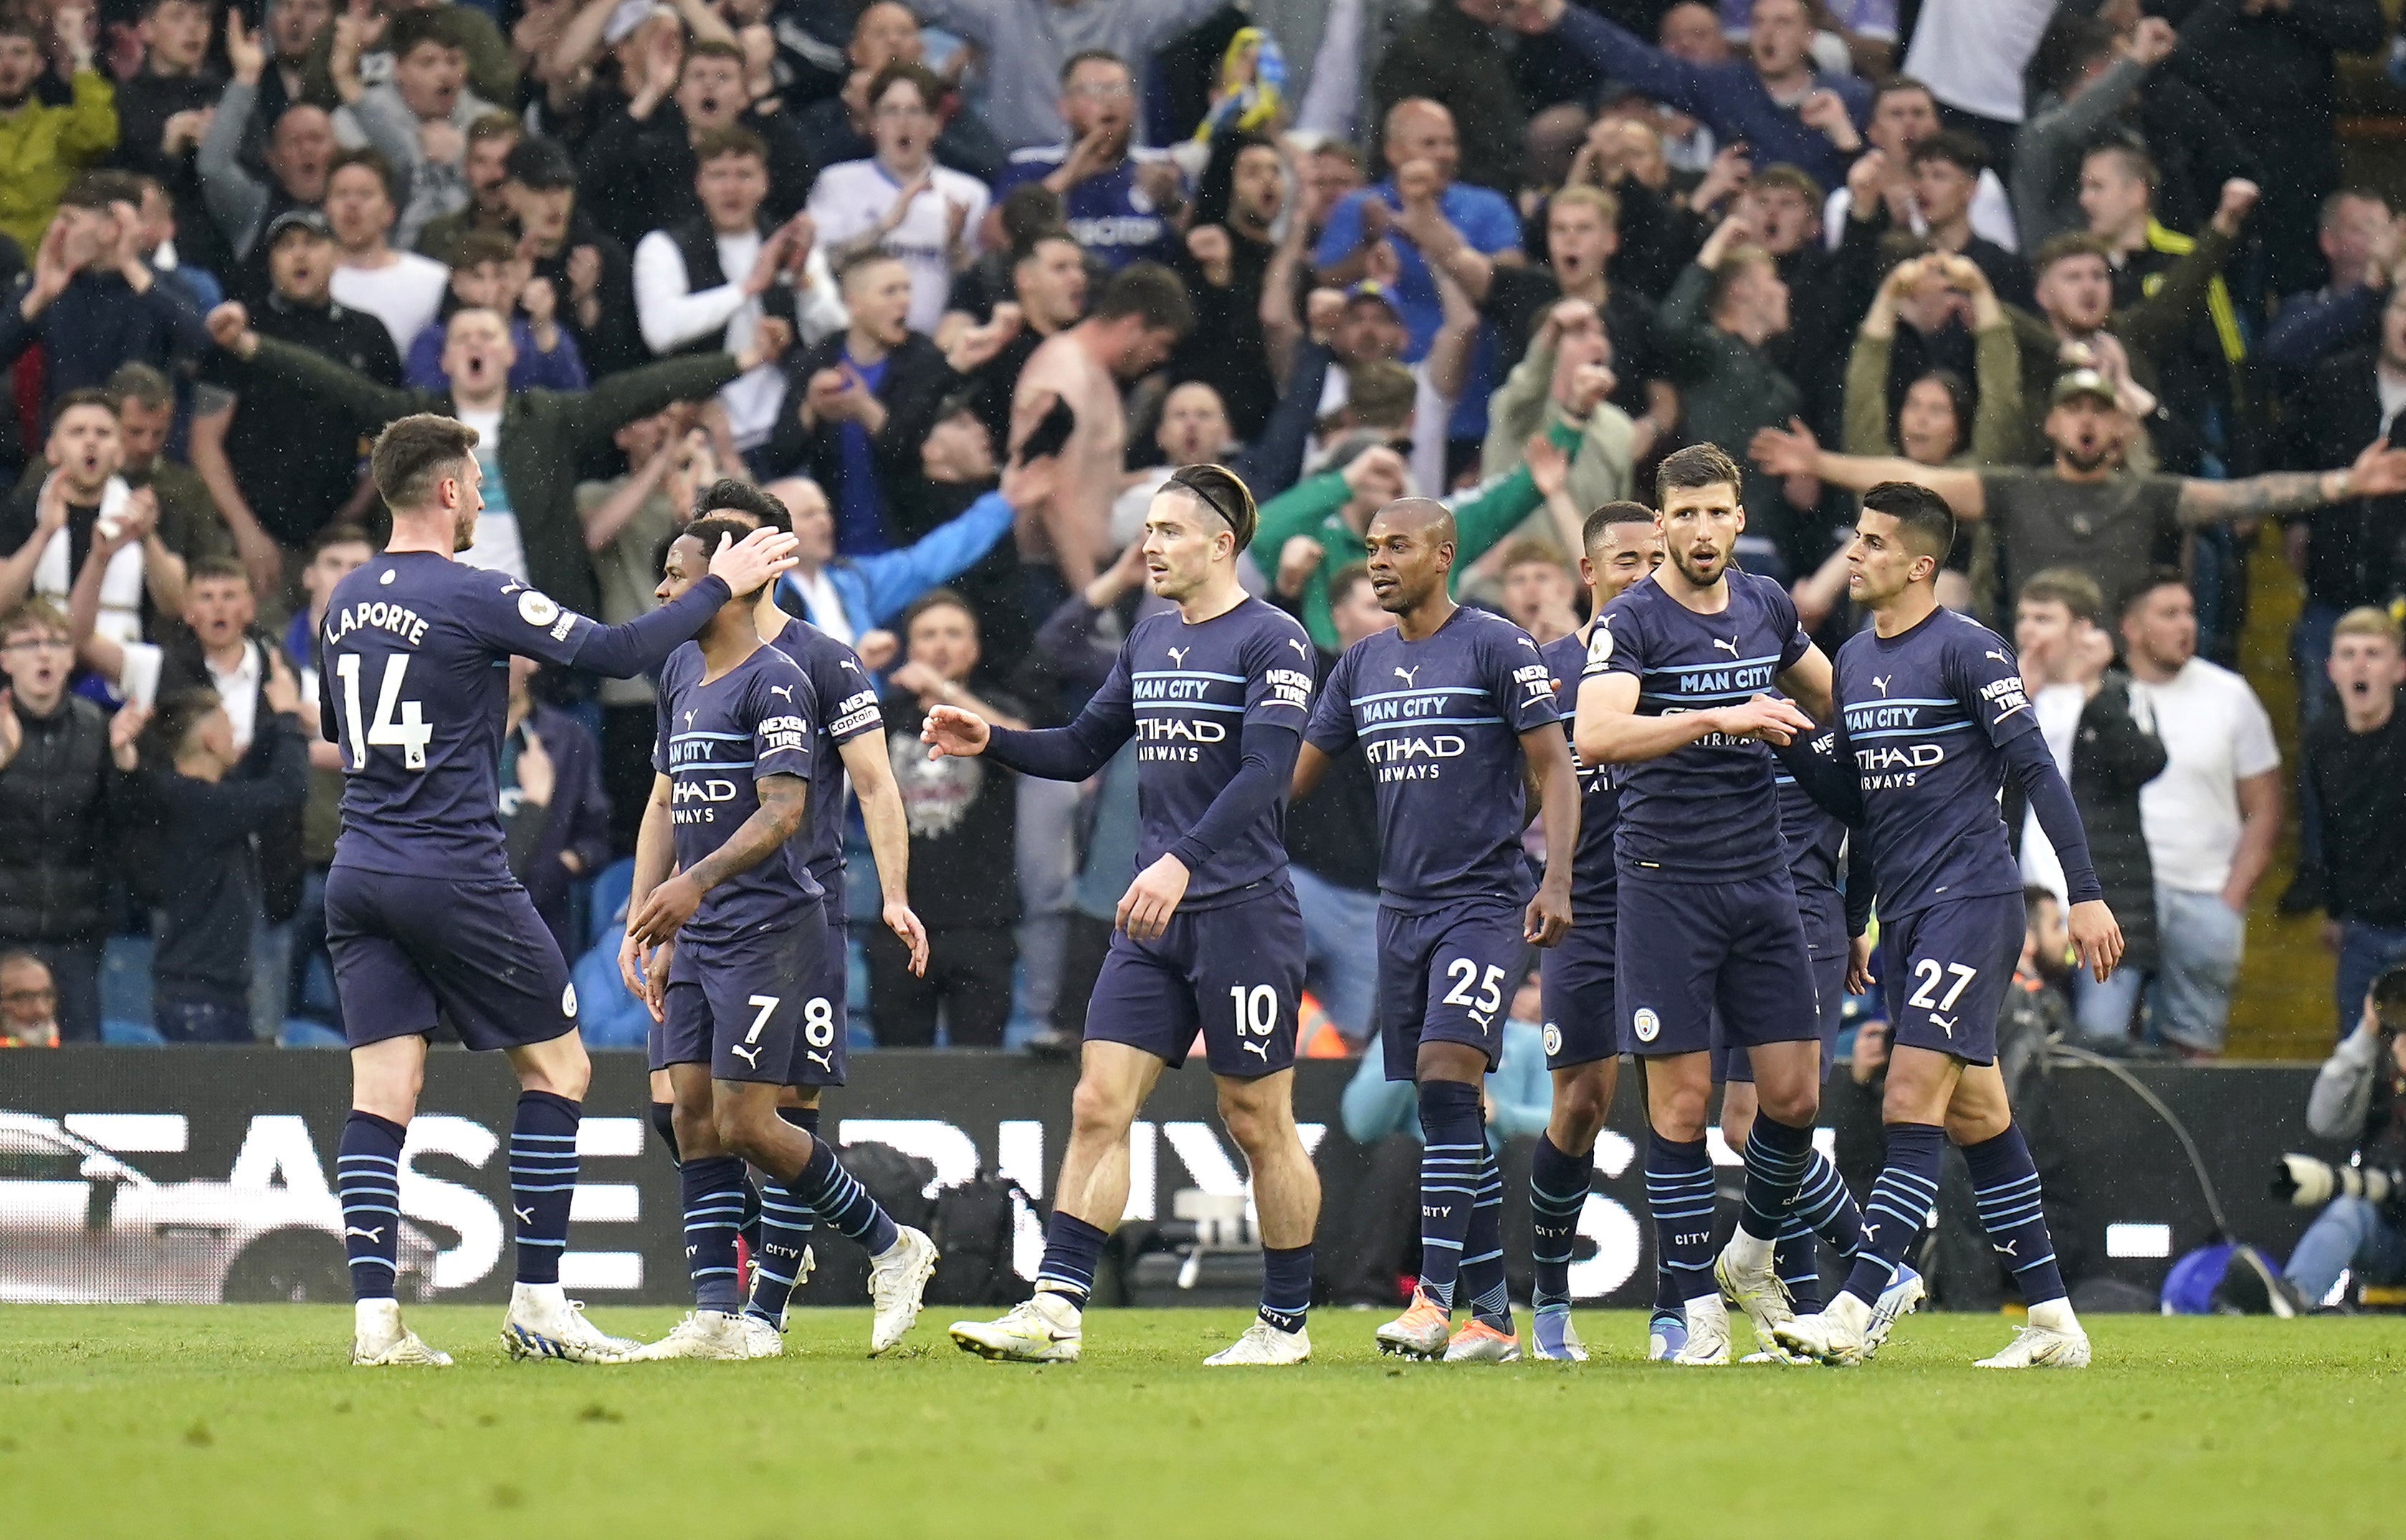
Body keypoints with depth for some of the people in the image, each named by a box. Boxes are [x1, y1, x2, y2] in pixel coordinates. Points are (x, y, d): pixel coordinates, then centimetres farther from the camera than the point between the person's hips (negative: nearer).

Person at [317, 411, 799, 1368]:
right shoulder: (473, 597, -12)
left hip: (358, 875, 7)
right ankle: (537, 1304, 6)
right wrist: (719, 587, -3)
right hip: (454, 875, -7)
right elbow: (620, 652, -14)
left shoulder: (346, 601, 10)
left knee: (381, 1094, 1)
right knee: (557, 1066, 7)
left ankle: (374, 1317, -9)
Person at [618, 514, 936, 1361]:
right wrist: (644, 923, 18)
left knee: (745, 1122, -10)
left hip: (768, 929, -9)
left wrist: (696, 883, -31)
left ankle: (892, 1246, 7)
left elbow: (783, 812, -20)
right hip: (696, 936, 9)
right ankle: (718, 1317, 1)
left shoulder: (775, 682, -11)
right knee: (694, 1113, 1)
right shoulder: (681, 671, 16)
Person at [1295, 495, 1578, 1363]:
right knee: (1447, 1115, 5)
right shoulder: (1362, 665, 13)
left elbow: (1554, 769, -6)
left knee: (1448, 1082, -19)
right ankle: (1492, 1316, 9)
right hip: (1401, 907, 6)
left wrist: (1556, 880, -18)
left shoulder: (1496, 648, -5)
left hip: (1485, 902, -6)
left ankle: (1435, 1299, -23)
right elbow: (1293, 775, 17)